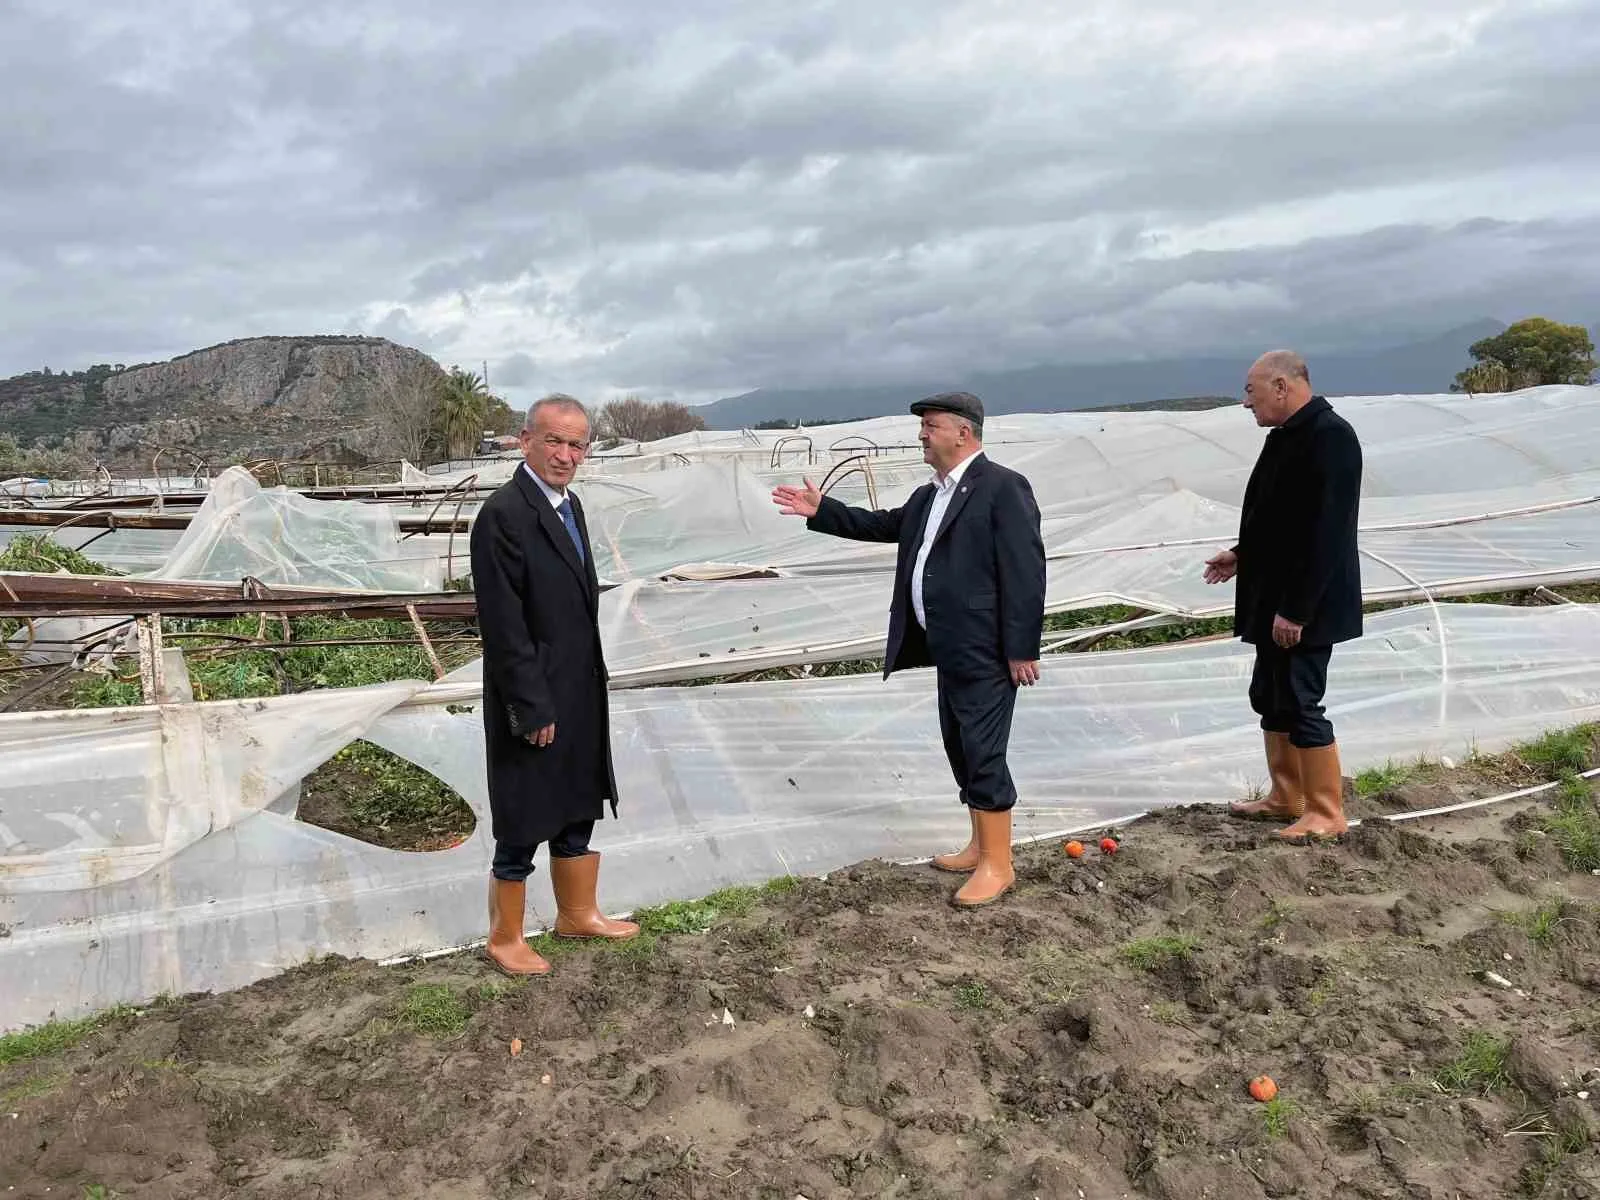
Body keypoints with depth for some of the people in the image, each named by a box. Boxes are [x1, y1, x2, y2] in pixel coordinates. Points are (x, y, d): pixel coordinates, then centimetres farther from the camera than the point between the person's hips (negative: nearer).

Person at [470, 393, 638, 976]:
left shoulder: (568, 504, 8)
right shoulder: (503, 514, -20)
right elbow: (502, 626, -21)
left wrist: (589, 688, 13)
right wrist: (533, 709, -18)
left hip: (580, 698, 8)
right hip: (534, 704, -8)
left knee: (577, 810, 21)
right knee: (522, 828, 8)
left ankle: (577, 913, 40)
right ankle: (504, 939, 27)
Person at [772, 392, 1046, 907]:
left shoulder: (1003, 488, -14)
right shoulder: (930, 495, 15)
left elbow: (1025, 572, -18)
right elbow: (885, 525, 25)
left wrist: (1022, 649, -20)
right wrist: (821, 511, 16)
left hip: (985, 651, -9)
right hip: (950, 648, 9)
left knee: (984, 752, -4)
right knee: (960, 748, 16)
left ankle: (998, 864, 8)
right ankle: (980, 844, 30)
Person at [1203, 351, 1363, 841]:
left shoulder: (1330, 436, -19)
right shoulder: (1286, 435, 11)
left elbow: (1326, 532, -24)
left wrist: (1295, 609, -24)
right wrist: (1243, 556, 15)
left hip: (1304, 607, -10)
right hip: (1274, 601, 10)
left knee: (1300, 703, -3)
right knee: (1270, 697, 16)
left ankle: (1327, 813, 10)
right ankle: (1286, 797, 28)